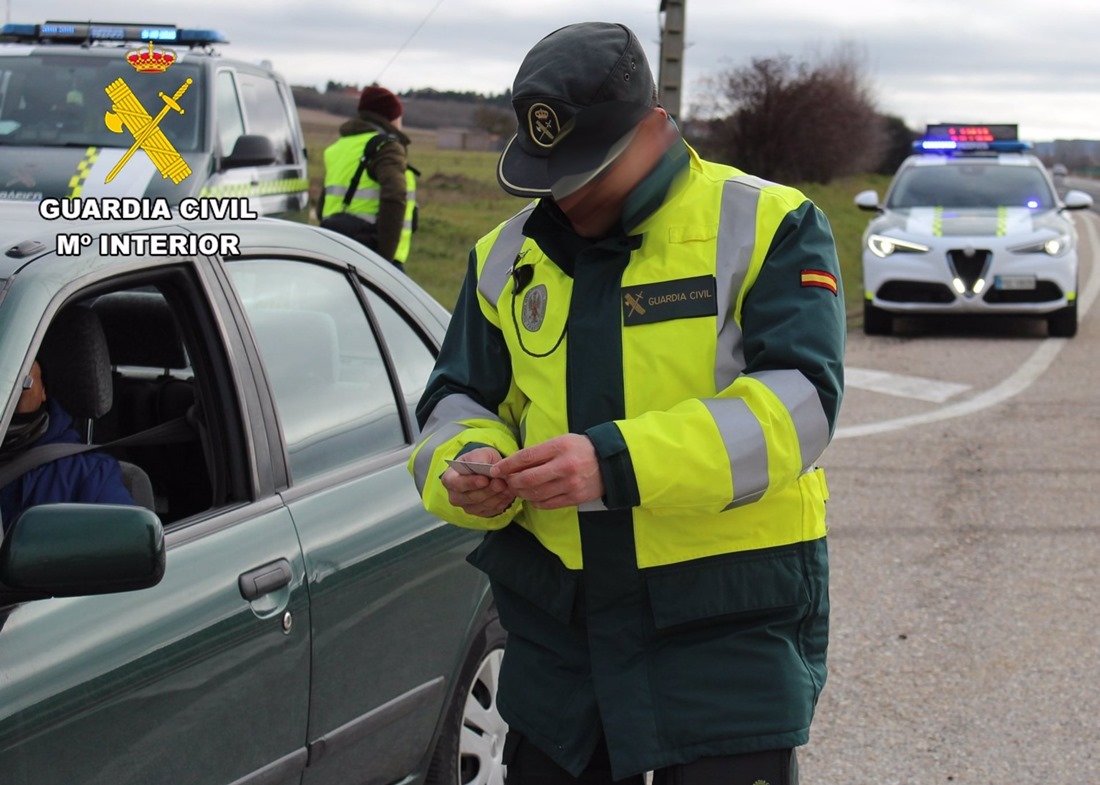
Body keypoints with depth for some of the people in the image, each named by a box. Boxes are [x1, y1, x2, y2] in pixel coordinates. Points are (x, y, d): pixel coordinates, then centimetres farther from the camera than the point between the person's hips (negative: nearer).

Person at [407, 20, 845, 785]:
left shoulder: (766, 227, -7)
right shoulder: (509, 255, 11)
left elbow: (799, 402, -18)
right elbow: (457, 401, 15)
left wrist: (615, 464, -28)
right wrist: (470, 467, -11)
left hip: (730, 616, -5)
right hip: (557, 621, 5)